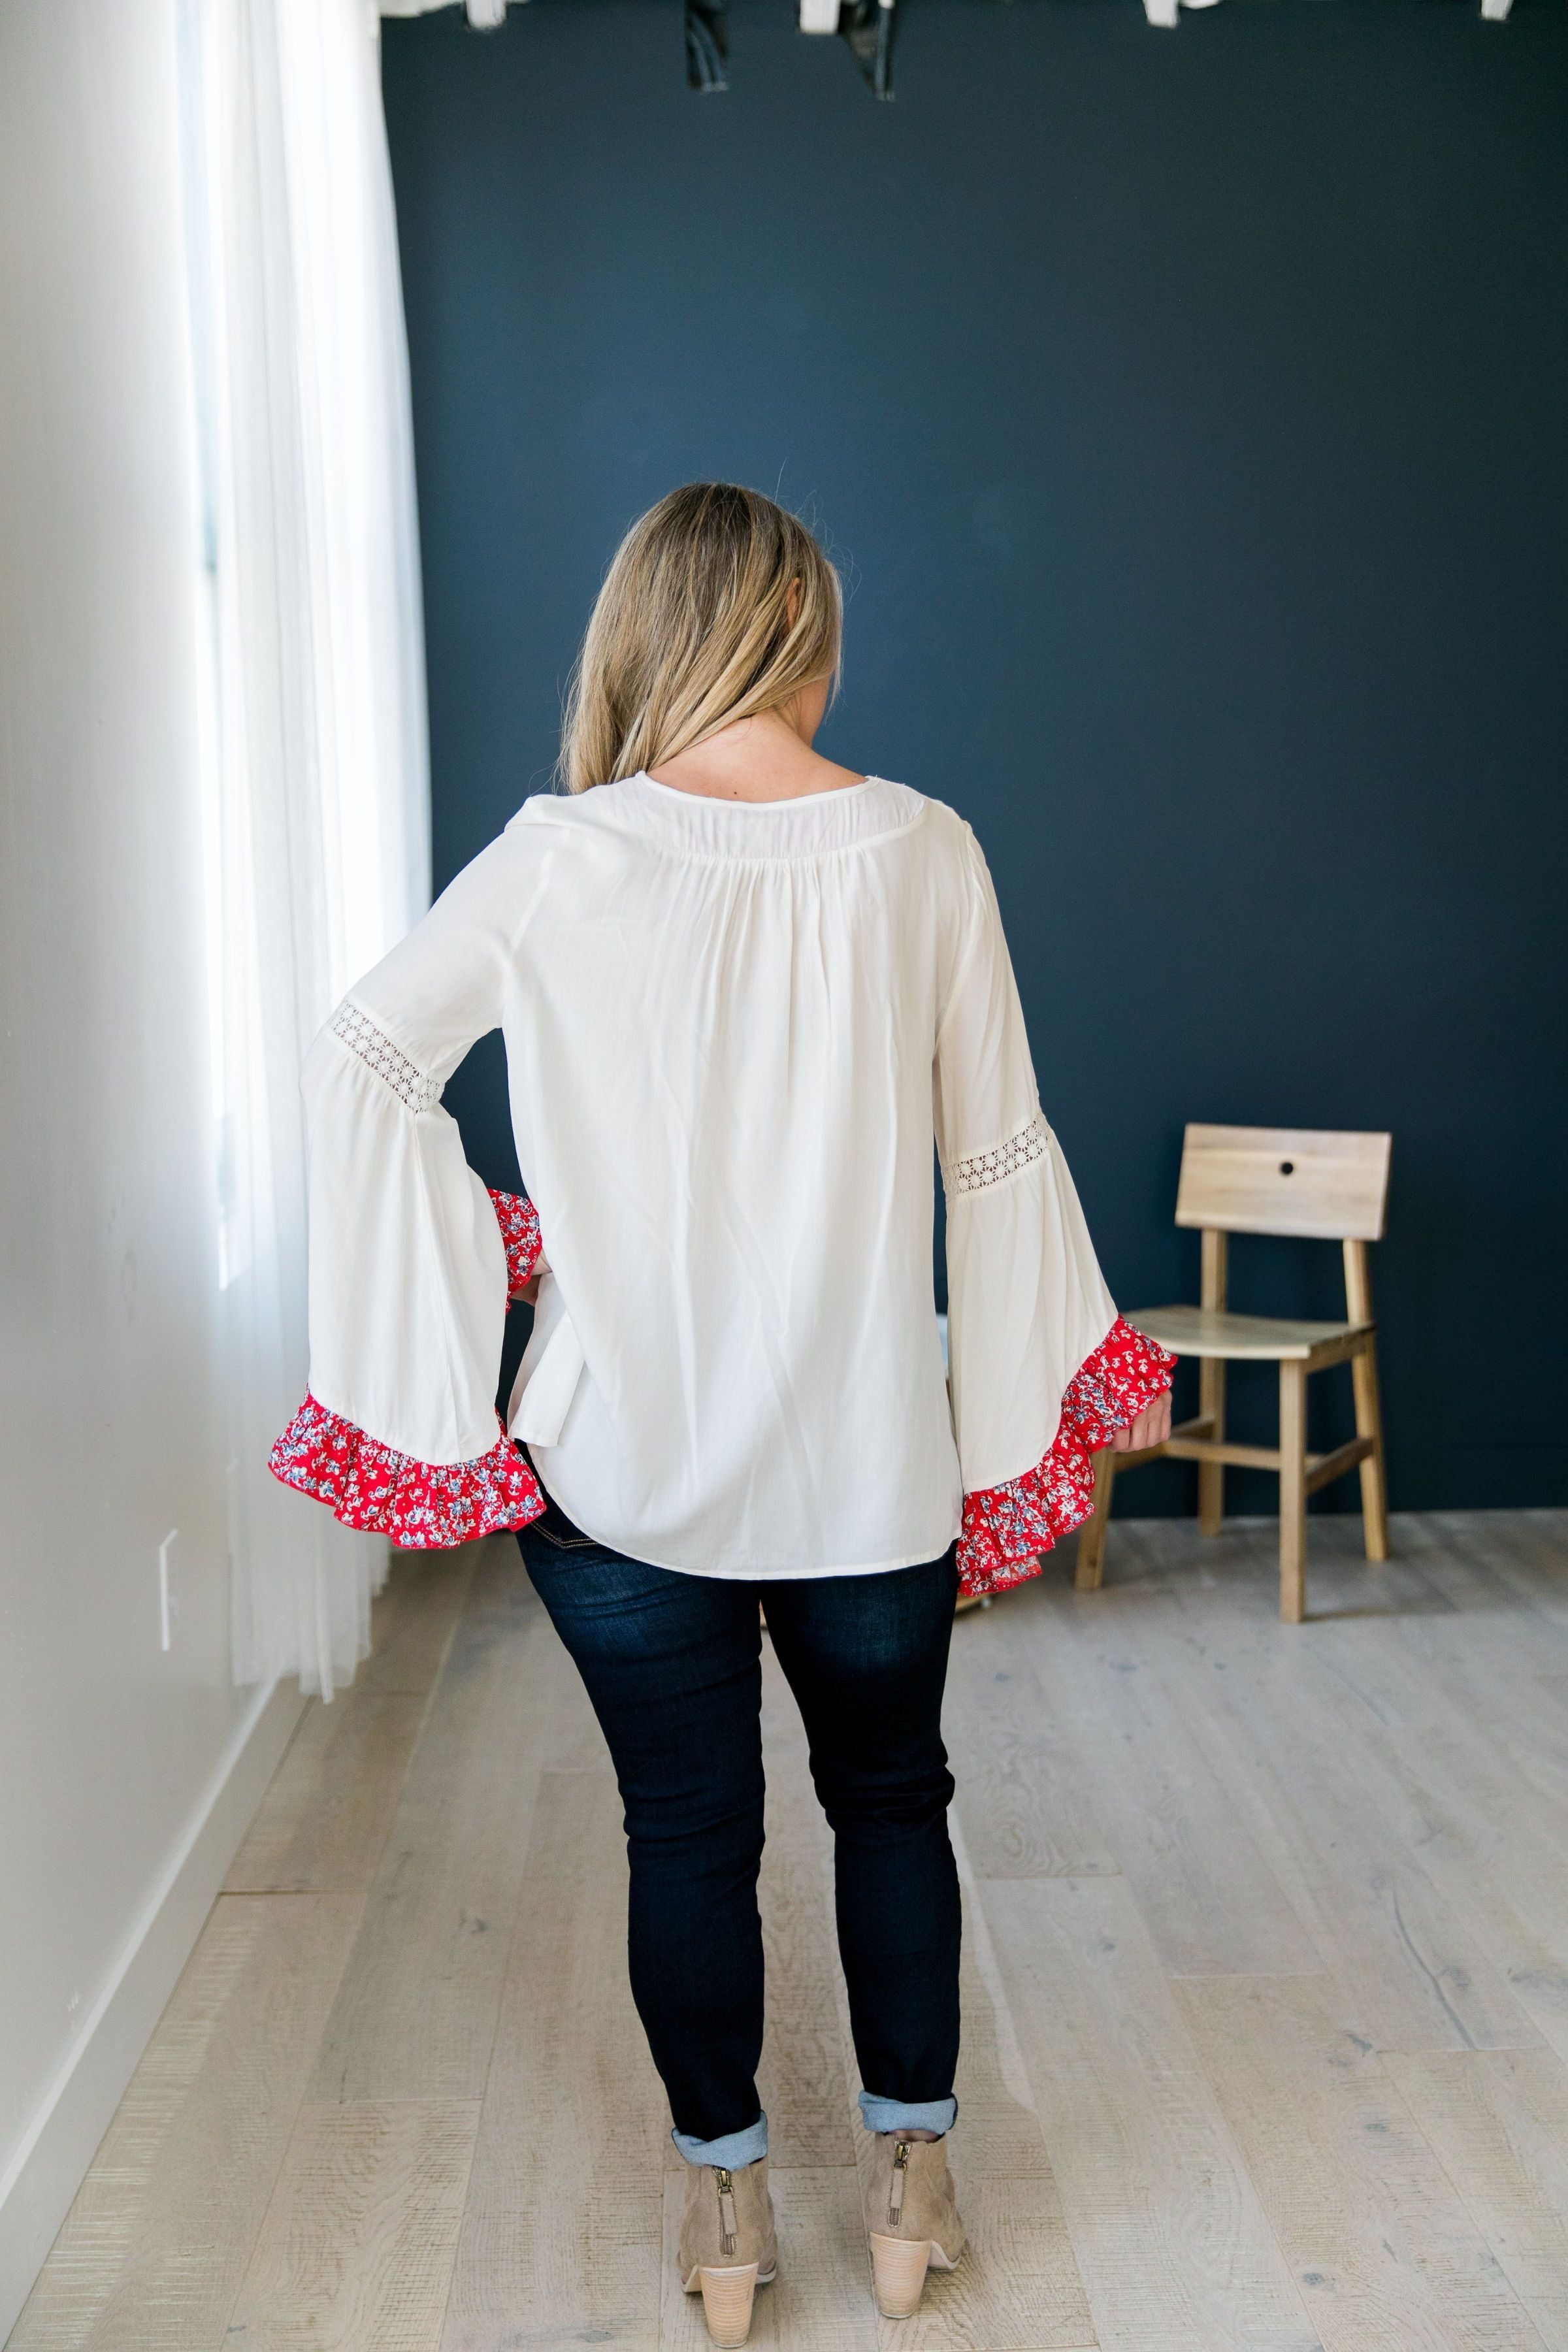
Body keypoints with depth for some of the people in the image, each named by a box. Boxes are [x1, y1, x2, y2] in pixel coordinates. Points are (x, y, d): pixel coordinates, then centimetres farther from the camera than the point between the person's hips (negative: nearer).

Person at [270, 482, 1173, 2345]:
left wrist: (480, 1256, 1)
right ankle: (911, 2179, 34)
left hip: (627, 1457, -1)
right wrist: (1075, 1372, 9)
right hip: (869, 1456, 1)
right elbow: (999, 1155, -3)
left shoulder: (562, 859, -11)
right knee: (890, 1798, 21)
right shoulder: (923, 851, -9)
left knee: (687, 1827, 15)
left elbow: (357, 1062, -8)